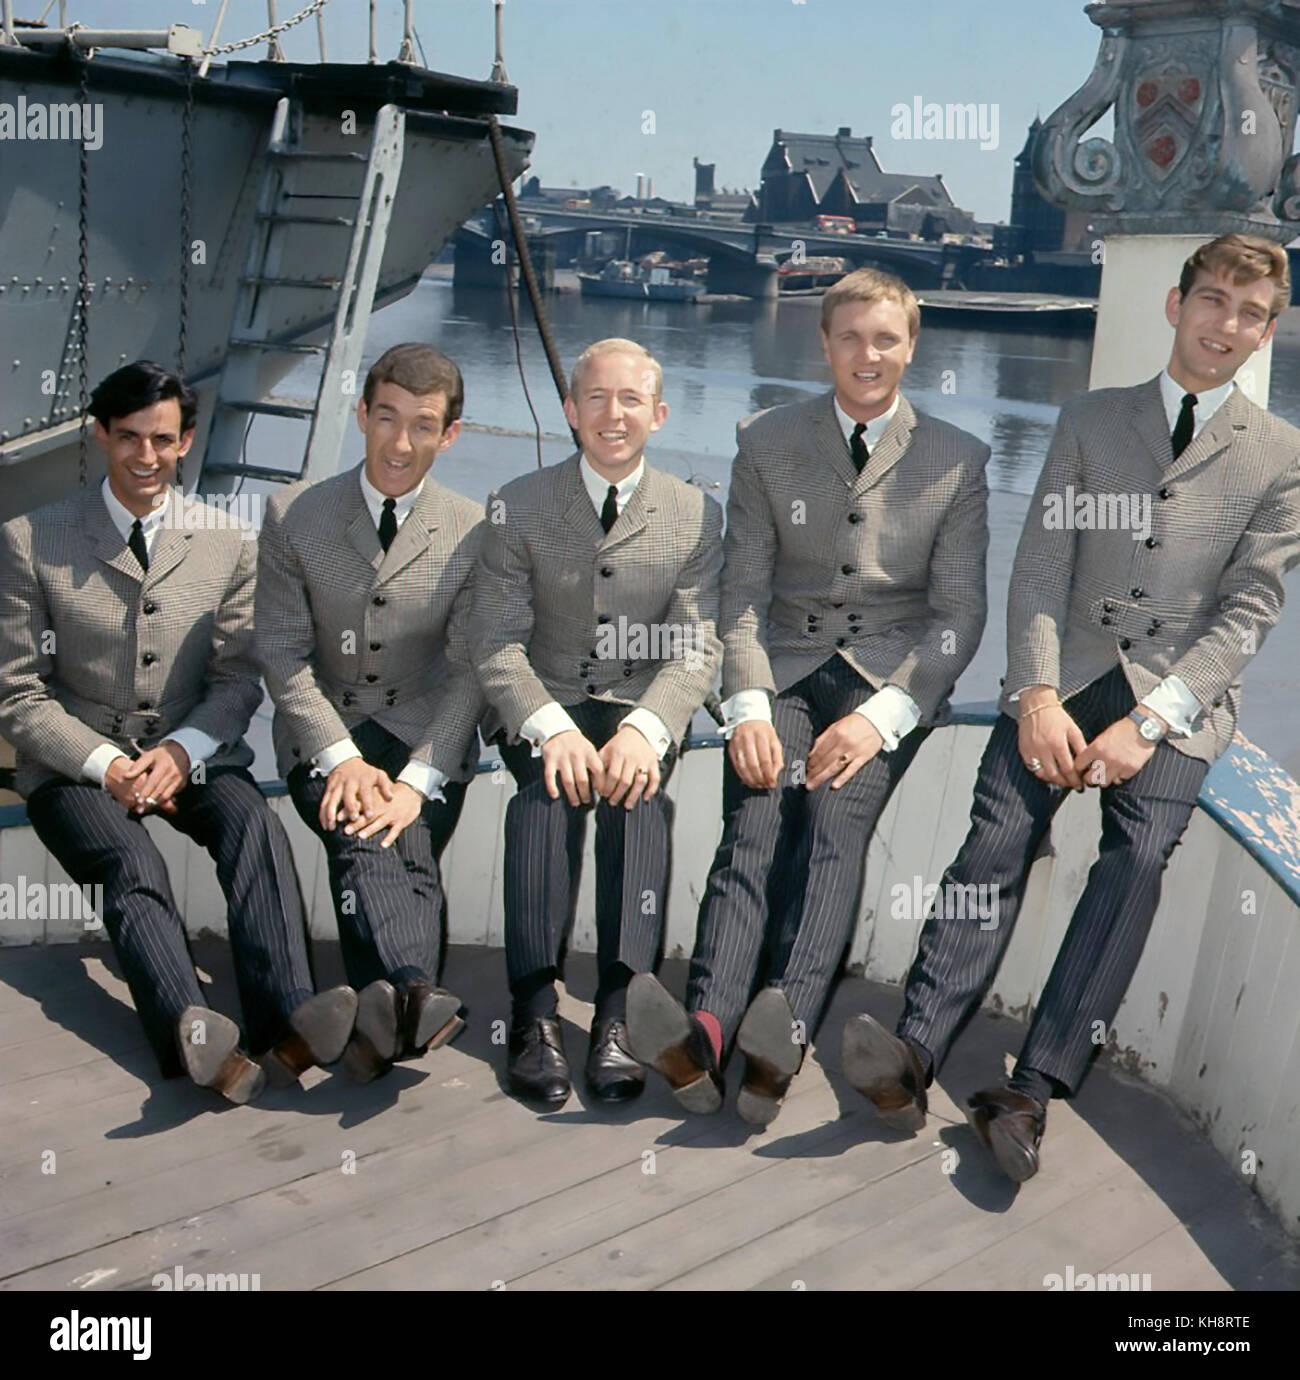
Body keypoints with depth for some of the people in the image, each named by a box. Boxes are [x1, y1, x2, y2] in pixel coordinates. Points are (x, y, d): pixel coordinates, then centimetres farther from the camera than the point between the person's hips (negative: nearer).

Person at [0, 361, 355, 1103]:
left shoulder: (229, 543, 6)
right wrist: (106, 764, -16)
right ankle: (201, 1045, -54)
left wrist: (181, 750, -15)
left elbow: (239, 678, 5)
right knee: (133, 861, -32)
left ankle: (290, 1031, -46)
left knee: (255, 822, -30)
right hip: (76, 763, -1)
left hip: (192, 754, 2)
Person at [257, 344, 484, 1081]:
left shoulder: (473, 533, 2)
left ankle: (386, 1017, -46)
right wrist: (342, 757, -15)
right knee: (364, 838, -31)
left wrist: (417, 778, -17)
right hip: (325, 731, -1)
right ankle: (413, 995, -54)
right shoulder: (294, 516, 3)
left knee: (405, 846, -27)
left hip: (426, 736, 1)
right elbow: (282, 653, 0)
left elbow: (469, 669, -3)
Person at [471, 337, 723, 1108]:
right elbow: (497, 643, -5)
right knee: (548, 785, -31)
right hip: (543, 708, 0)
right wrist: (552, 729, -24)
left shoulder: (697, 516, 3)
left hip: (642, 708, 0)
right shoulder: (519, 507, 2)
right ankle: (535, 1013, -32)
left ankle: (619, 1012, -34)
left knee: (637, 784, -32)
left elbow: (698, 649, -5)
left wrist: (645, 728, -26)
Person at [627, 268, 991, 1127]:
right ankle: (704, 1035, -46)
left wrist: (882, 717, -14)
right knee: (756, 821, -27)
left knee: (836, 815, -30)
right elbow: (745, 592, 5)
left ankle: (783, 1040, -48)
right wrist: (748, 708, -13)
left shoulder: (957, 460, 8)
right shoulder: (767, 445, 11)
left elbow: (959, 613, 2)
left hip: (894, 678, -1)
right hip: (787, 669, 1)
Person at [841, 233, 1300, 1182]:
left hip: (1180, 696, -1)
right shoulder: (1089, 421, 14)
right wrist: (1038, 695, -11)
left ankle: (1032, 1092, -27)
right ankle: (916, 1054, -27)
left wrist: (1148, 721, -13)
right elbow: (1039, 570, 5)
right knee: (997, 837, -21)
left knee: (1137, 858, -24)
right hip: (1068, 675, 1)